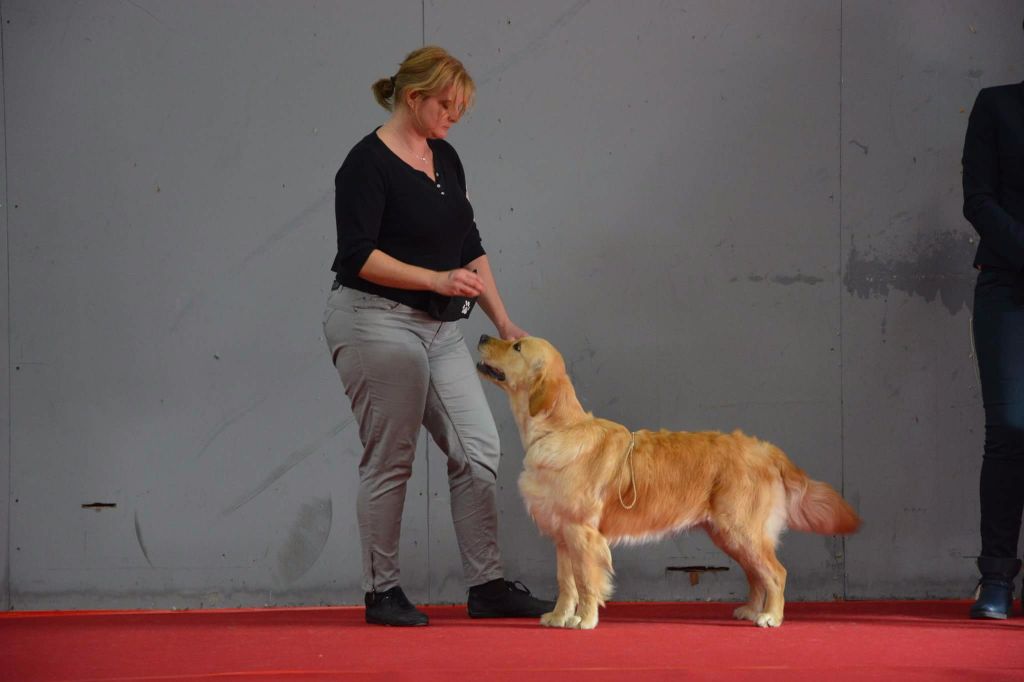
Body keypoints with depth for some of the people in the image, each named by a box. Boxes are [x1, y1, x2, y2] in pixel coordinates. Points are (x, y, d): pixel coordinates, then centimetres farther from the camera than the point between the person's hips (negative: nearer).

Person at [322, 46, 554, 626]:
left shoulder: (445, 159, 11)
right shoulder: (368, 164, -13)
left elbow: (470, 247, 15)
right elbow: (358, 257, -19)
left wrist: (502, 320, 7)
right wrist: (437, 280, -23)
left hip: (437, 327, 8)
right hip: (375, 322, -8)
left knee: (479, 448, 2)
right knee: (391, 459, -3)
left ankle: (488, 586, 5)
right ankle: (382, 593, 8)